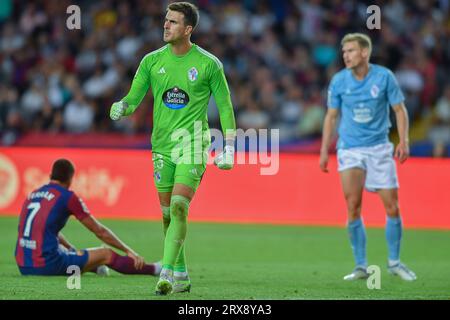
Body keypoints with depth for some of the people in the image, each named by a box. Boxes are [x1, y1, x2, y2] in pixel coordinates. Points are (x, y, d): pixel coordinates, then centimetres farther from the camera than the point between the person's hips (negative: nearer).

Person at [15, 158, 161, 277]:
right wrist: (128, 251, 14)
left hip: (23, 266, 7)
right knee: (107, 254, 7)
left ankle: (96, 268, 58)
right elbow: (100, 231, 3)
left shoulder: (33, 194, 16)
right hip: (47, 265, -7)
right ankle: (154, 269, 21)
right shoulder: (68, 197, -3)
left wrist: (72, 250, 45)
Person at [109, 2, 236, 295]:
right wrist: (120, 108, -17)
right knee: (168, 214, 7)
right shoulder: (152, 61, 5)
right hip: (162, 145, 4)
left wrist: (229, 148, -1)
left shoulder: (209, 64, -3)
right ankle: (181, 277, 19)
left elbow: (225, 106, 4)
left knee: (179, 208, -18)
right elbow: (133, 98, 7)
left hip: (193, 145, -4)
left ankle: (166, 274, -20)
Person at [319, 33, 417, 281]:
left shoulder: (384, 77, -5)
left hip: (379, 148, 0)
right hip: (350, 150, 1)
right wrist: (324, 151, 6)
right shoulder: (338, 81, -1)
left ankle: (394, 262, 15)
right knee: (353, 208, -9)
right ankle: (361, 266, 0)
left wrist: (404, 141, -11)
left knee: (392, 207, -2)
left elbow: (400, 110, 1)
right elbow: (331, 116, 9)